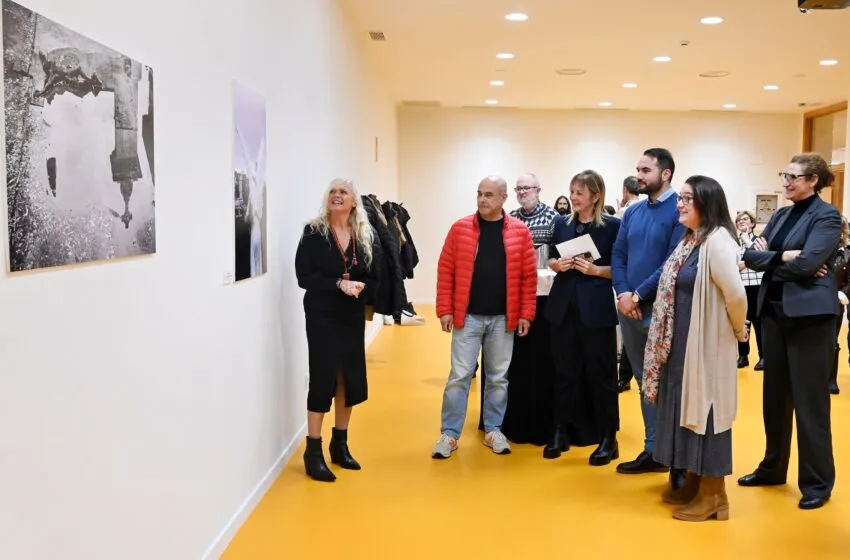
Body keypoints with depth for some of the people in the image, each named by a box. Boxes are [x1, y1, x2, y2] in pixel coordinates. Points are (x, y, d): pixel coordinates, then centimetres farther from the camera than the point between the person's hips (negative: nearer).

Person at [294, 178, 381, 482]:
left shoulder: (366, 236, 3)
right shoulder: (313, 232, -6)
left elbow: (374, 278, 4)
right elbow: (304, 277, -11)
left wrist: (359, 287, -17)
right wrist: (338, 284, -22)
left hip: (353, 316, 4)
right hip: (321, 316, -4)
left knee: (351, 378, 9)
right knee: (323, 378, -5)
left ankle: (340, 444, 25)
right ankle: (313, 450, 6)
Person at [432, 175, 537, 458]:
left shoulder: (519, 231, 0)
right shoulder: (461, 228, -1)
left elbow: (529, 275, 1)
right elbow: (445, 271, -1)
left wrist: (526, 314, -3)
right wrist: (445, 310, -6)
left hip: (503, 318, 1)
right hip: (467, 316, -1)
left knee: (498, 377, 11)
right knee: (459, 375, 2)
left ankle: (493, 430, 24)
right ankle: (449, 434, 11)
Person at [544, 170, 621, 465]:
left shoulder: (612, 226, -4)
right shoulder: (562, 224, 10)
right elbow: (551, 259, 16)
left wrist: (595, 269, -17)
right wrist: (558, 264, -5)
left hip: (596, 308, -4)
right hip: (563, 305, 4)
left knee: (600, 372, 3)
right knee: (564, 371, 10)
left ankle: (608, 438, 14)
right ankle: (560, 432, 22)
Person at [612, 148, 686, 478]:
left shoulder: (679, 211, -10)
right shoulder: (632, 212, 11)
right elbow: (618, 256, 9)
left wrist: (638, 296, -15)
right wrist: (623, 293, -7)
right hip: (630, 309, 7)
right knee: (645, 382, 14)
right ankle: (653, 450, 25)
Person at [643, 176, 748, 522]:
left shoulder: (717, 241, -19)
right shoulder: (690, 240, 11)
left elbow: (736, 295, -25)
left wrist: (738, 331, -11)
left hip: (707, 345, -9)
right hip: (682, 343, 9)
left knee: (706, 411, 1)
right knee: (687, 409, 16)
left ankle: (712, 495, 14)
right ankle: (693, 482, 29)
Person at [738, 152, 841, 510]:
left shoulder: (827, 216, -8)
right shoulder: (781, 215, 13)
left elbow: (807, 263, -21)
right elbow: (751, 256, 3)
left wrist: (770, 257, -7)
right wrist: (784, 257, -12)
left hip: (809, 315, -7)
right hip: (774, 312, 7)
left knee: (809, 401, 0)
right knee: (775, 395, 15)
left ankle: (817, 482, 13)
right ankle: (773, 468, 29)